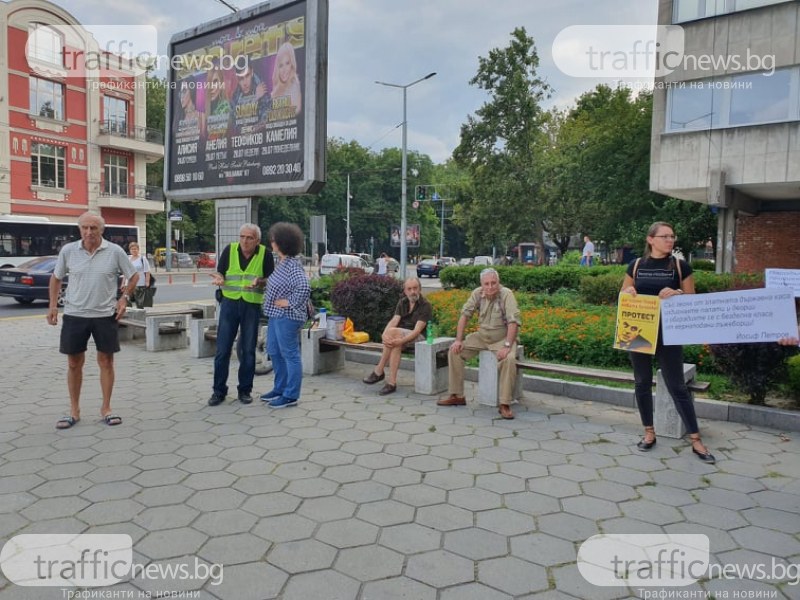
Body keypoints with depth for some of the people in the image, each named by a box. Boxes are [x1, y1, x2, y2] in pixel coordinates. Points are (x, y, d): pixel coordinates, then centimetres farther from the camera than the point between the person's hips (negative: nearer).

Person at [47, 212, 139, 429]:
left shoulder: (115, 251, -6)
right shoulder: (68, 250, -2)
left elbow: (133, 275, 6)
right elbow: (56, 277, 12)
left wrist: (124, 298, -5)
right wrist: (53, 305, 4)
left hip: (105, 315, -1)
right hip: (74, 314, 1)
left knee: (106, 361, 6)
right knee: (74, 363, 9)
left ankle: (106, 408, 19)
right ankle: (74, 410, 22)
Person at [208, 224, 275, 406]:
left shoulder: (265, 254, -5)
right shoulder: (229, 250, -2)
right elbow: (220, 273, 5)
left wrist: (259, 282, -22)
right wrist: (219, 278, -18)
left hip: (252, 306, -1)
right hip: (230, 303, 1)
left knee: (248, 350, 6)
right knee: (222, 349, 2)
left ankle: (245, 390, 19)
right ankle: (219, 391, 14)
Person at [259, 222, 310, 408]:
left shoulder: (293, 264, -19)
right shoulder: (281, 262, 11)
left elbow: (304, 287, -31)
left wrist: (290, 302, -21)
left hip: (288, 316, -10)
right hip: (276, 315, 10)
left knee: (290, 354, 0)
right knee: (274, 352, 19)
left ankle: (291, 396, 10)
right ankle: (280, 388, 33)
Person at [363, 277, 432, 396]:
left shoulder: (425, 306, -9)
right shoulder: (402, 303, 10)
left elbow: (417, 330, -19)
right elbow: (394, 320, -6)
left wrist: (401, 340, -33)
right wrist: (384, 334, -27)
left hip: (417, 337, -4)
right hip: (400, 335, 4)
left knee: (392, 331, -32)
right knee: (395, 346, -33)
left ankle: (378, 371, -25)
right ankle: (392, 382, -31)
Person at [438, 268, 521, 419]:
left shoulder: (506, 294, -20)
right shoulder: (477, 293, -6)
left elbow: (514, 321, -25)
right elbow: (465, 315, -2)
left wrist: (507, 346, -33)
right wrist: (458, 340, -9)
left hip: (502, 338, -5)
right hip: (481, 336, 5)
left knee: (509, 359, -33)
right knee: (455, 351, -6)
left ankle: (505, 404, -22)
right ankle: (456, 396, 4)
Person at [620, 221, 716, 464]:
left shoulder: (680, 265, 0)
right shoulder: (636, 265, 3)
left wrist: (676, 294, -18)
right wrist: (629, 291, -11)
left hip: (668, 333, -2)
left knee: (677, 386, 0)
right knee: (642, 382, 9)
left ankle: (695, 440, 10)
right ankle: (649, 433, 24)